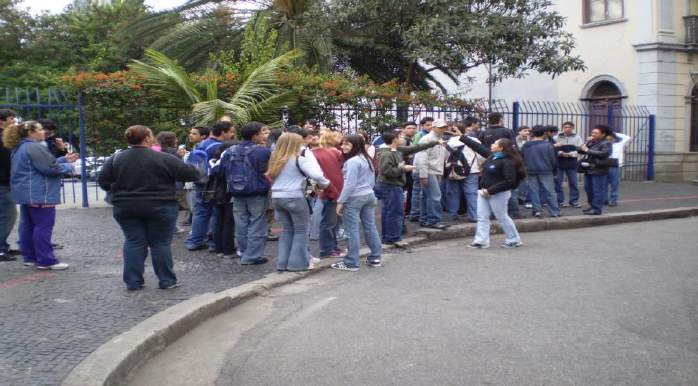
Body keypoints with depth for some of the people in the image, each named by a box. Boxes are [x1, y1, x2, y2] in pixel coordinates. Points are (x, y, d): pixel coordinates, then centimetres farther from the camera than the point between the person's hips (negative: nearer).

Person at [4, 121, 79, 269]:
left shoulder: (20, 148, 17)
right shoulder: (35, 147, -17)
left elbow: (45, 163, 21)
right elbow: (50, 168, -20)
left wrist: (64, 159, 16)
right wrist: (68, 166, -3)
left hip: (26, 194, 11)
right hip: (39, 194, -11)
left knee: (28, 226, 13)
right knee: (44, 226, -8)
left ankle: (29, 257, 20)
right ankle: (46, 260, -7)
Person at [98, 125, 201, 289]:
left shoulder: (116, 158, -1)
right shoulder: (163, 158, -12)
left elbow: (103, 181, 4)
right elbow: (189, 173, -9)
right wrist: (196, 171, 13)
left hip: (125, 208, 3)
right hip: (159, 207, -3)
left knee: (133, 242, 9)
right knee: (161, 243, 5)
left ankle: (133, 281, 10)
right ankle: (167, 280, 10)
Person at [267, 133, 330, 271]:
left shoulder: (276, 159, 10)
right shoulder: (301, 156, -9)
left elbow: (271, 176, 13)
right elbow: (316, 174, -17)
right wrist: (325, 184, -1)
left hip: (277, 197, 6)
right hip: (294, 198, -6)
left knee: (287, 230, 17)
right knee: (301, 230, 7)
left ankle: (283, 262, 15)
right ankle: (298, 263, 7)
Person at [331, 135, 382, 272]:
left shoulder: (352, 161, -15)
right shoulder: (367, 159, 13)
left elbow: (349, 183, -19)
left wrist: (341, 201, -15)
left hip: (354, 198, -9)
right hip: (369, 196, 9)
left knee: (352, 230, -4)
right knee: (370, 227, 11)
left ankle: (351, 263, 0)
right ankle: (375, 258, 16)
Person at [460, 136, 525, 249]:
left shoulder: (508, 162, -19)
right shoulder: (492, 155, 5)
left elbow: (509, 181, -24)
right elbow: (478, 147, 15)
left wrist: (491, 190, -24)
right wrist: (462, 137, 16)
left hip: (498, 194, -8)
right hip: (484, 191, 8)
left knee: (502, 217, 5)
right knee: (482, 217, 5)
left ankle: (514, 240, 21)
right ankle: (481, 241, 9)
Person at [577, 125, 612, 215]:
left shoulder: (606, 143, -6)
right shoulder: (591, 142, 16)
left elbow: (603, 153, -24)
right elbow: (579, 150, 15)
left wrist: (588, 150, -19)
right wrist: (586, 143, -3)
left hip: (598, 171, -8)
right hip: (588, 170, 8)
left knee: (597, 190, -6)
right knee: (588, 189, 15)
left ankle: (597, 209, -4)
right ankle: (592, 206, 27)